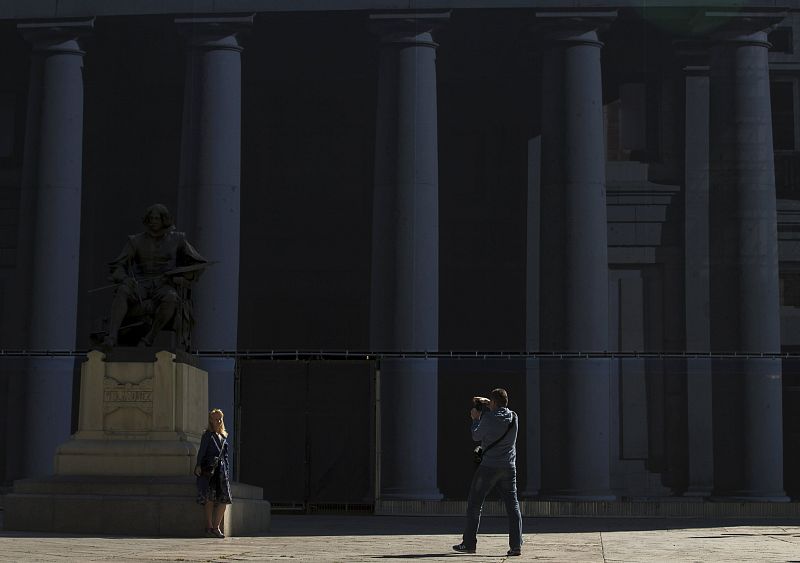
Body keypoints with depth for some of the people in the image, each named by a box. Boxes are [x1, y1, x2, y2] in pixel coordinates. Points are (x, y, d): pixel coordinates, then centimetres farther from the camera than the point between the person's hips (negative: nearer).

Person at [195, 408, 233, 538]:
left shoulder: (223, 436, 19)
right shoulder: (207, 435, 0)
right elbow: (202, 451, -11)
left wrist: (227, 472, 16)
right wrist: (198, 465, -24)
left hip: (221, 469, 6)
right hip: (208, 469, -6)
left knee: (224, 499, 0)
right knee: (209, 498, -5)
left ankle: (216, 527, 7)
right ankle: (209, 527, 2)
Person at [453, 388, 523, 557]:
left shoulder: (488, 418, -12)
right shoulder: (514, 417, 3)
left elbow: (476, 437, 2)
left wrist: (476, 419, 16)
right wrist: (486, 403, 25)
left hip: (489, 467, -4)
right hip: (509, 467, 4)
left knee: (474, 504, 7)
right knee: (513, 505, 2)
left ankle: (469, 543, 10)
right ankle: (516, 545, -6)